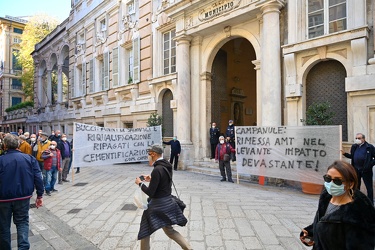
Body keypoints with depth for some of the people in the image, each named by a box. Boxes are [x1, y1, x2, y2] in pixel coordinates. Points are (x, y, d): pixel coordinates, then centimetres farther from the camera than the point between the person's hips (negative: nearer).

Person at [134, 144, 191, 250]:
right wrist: (151, 180, 15)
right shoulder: (167, 167, 3)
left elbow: (150, 192, -20)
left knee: (145, 232, 13)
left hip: (157, 205, -9)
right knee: (169, 230, 22)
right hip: (168, 203, 9)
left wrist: (140, 183, -6)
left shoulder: (157, 170, -24)